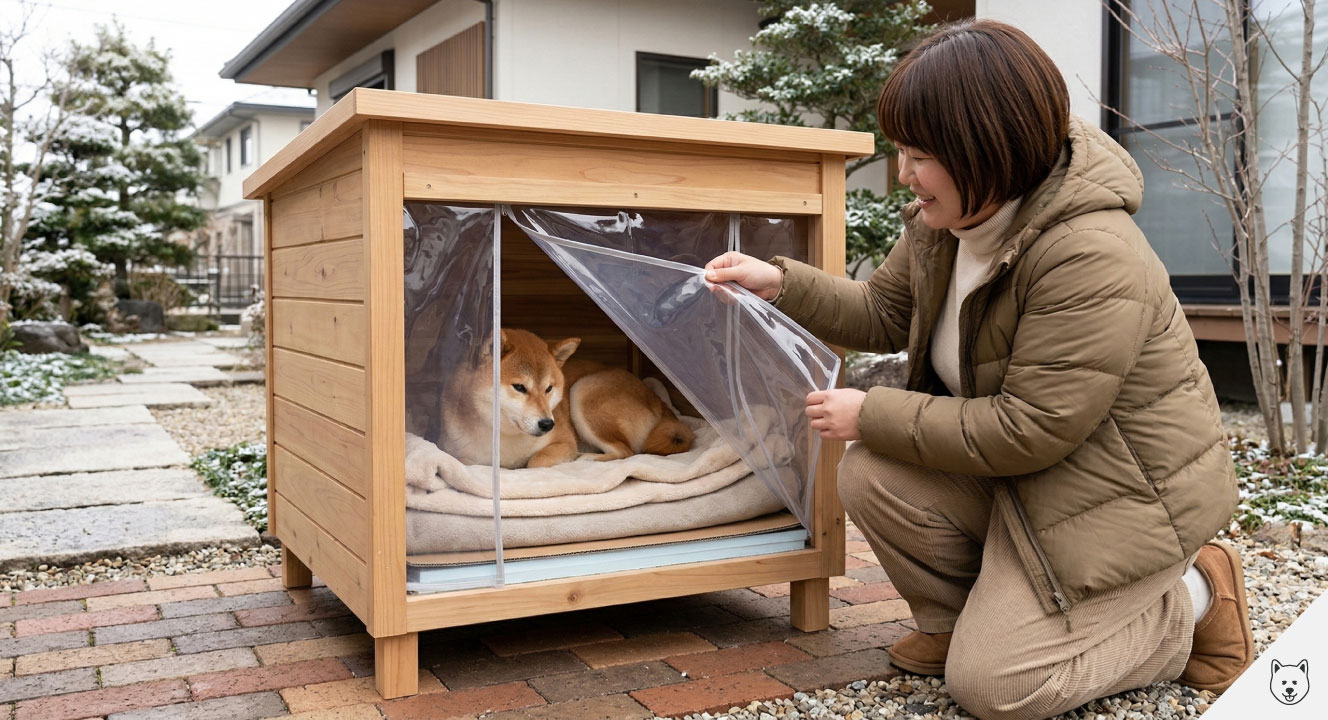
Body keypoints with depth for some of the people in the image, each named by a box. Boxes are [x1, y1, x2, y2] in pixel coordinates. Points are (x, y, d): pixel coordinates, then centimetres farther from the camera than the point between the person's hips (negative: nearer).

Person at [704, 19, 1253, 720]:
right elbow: (883, 312, 10)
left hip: (1125, 493, -7)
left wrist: (872, 416, -23)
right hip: (1015, 458, 8)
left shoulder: (1092, 259, -32)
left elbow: (1026, 433, -29)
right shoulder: (945, 218, -5)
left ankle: (1191, 601, 11)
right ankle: (958, 619, 10)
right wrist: (780, 282, -5)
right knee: (871, 476, -16)